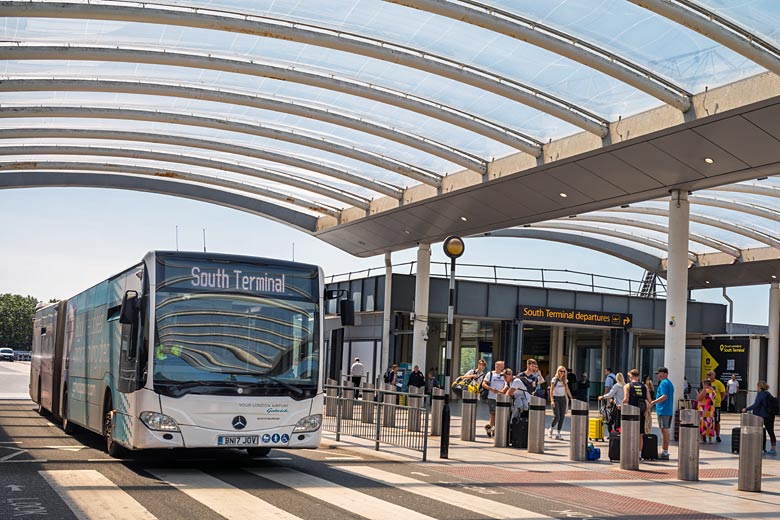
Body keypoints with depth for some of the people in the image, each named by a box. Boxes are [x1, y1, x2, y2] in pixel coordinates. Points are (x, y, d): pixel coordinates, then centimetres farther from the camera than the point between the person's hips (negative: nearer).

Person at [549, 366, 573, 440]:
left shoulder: (565, 380, 9)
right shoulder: (554, 379, -6)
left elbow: (567, 389, 15)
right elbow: (551, 390, -10)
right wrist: (552, 400, -20)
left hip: (563, 398, 5)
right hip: (555, 398, -5)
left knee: (562, 416, -1)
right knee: (557, 416, -13)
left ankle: (558, 433, 4)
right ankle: (551, 429, 13)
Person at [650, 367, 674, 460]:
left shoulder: (663, 383, -12)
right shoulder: (670, 383, 18)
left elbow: (664, 396, -22)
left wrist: (653, 402, -17)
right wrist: (655, 401, 22)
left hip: (663, 410, -10)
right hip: (669, 410, 10)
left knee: (664, 431, -8)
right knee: (665, 431, 13)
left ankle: (664, 453, -9)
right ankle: (664, 451, 17)